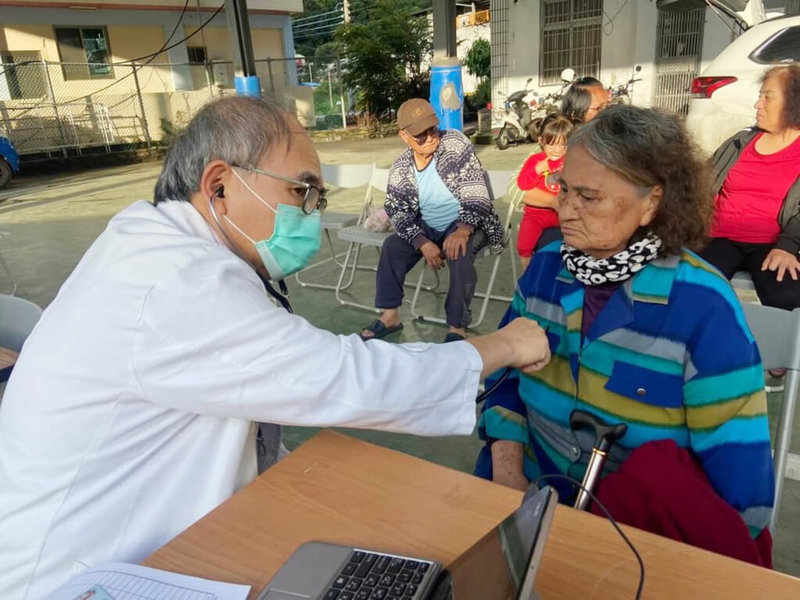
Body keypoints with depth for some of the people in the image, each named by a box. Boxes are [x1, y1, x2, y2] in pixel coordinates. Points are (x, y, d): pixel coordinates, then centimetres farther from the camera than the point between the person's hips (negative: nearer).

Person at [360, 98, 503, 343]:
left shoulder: (455, 142, -16)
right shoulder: (400, 169, -6)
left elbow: (476, 193, -23)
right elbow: (400, 214, -6)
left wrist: (463, 230, -37)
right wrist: (423, 243, -24)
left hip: (467, 223, -4)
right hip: (429, 228, 5)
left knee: (459, 251, -34)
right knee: (392, 246, -10)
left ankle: (458, 327, -24)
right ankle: (390, 315, 2)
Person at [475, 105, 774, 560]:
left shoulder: (703, 305, -18)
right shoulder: (546, 267, -2)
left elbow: (739, 481, -15)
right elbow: (505, 372, 7)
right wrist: (506, 462, -9)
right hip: (530, 493, 4)